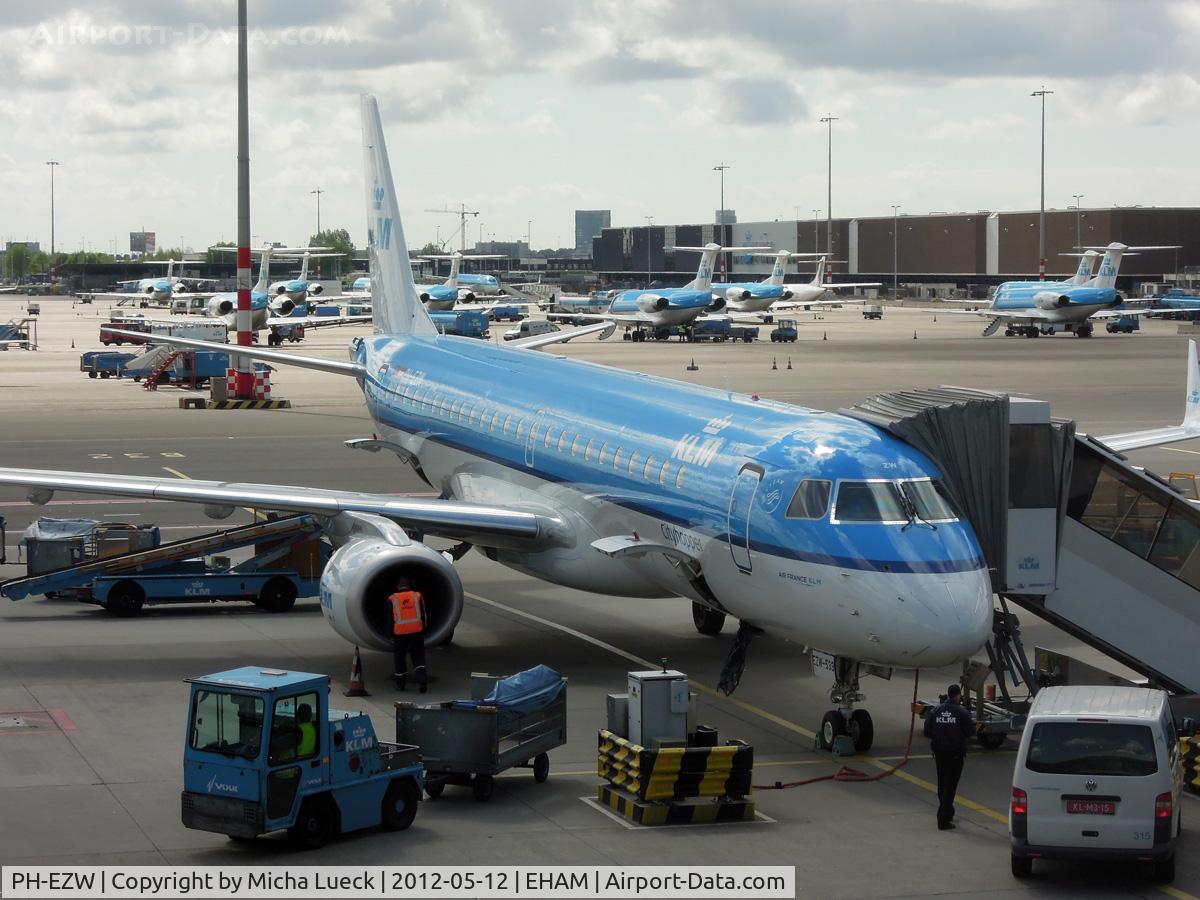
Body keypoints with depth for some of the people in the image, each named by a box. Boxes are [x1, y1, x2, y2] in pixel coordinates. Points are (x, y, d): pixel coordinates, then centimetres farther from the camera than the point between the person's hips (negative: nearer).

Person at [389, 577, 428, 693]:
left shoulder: (392, 600, -2)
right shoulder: (417, 596, 2)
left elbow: (390, 619, 0)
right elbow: (423, 616, 6)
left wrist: (390, 635, 7)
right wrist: (423, 632, 13)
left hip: (399, 634, -1)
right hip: (416, 633, 1)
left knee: (399, 660, 13)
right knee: (418, 658, 6)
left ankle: (400, 684, 20)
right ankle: (422, 681, -13)